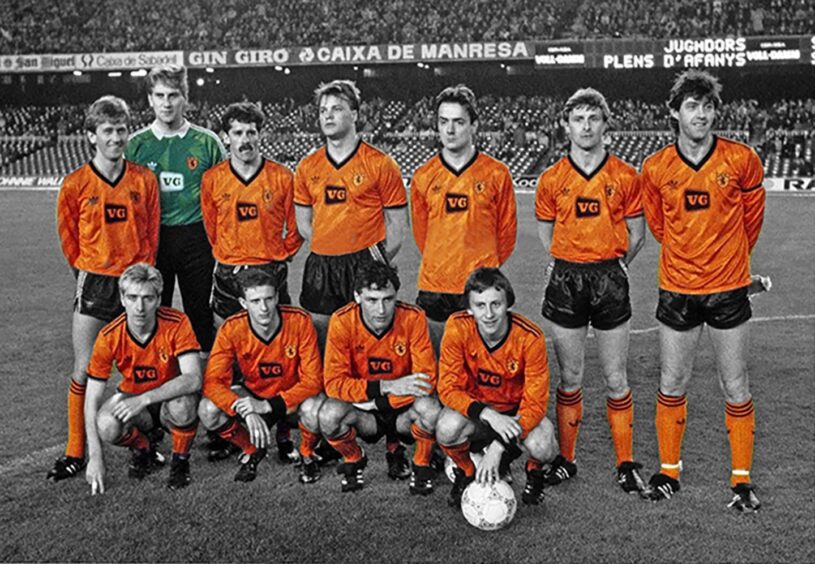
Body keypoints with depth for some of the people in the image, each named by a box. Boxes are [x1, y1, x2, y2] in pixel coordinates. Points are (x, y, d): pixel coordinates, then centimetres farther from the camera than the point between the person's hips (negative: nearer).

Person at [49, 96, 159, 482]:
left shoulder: (144, 179, 2)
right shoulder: (75, 184, -2)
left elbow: (151, 233, 8)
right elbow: (68, 237, 9)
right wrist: (88, 270, 9)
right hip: (94, 284, -1)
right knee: (84, 370, 0)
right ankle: (75, 453, 10)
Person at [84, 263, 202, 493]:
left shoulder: (177, 324, -23)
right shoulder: (109, 337, -18)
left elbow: (193, 379, -33)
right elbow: (92, 400, -16)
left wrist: (145, 399, -43)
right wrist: (95, 457, -21)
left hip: (171, 397, -1)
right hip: (132, 396, 2)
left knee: (182, 406, -37)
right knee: (107, 427, -31)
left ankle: (181, 461, -5)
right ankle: (142, 449, 6)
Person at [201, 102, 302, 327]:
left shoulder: (283, 177, -3)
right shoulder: (211, 179, 0)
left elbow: (295, 227, 6)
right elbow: (211, 228, 11)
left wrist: (280, 256, 6)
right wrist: (229, 258, 13)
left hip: (272, 274, -1)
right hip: (227, 274, 1)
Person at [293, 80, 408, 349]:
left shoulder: (380, 164, -1)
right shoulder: (307, 167, 10)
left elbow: (397, 224, 2)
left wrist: (378, 263, -4)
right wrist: (329, 247, 3)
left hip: (364, 266, -4)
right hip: (320, 269, 4)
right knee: (319, 344, 7)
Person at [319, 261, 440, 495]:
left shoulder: (413, 318, -17)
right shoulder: (342, 322, -17)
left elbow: (427, 379, -18)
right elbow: (334, 382, -21)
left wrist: (379, 399, -27)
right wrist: (386, 386, -33)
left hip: (402, 408, 0)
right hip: (363, 413, 1)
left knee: (429, 408, -33)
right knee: (329, 414, -31)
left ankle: (422, 466, 0)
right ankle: (354, 461, 4)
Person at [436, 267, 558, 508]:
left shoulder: (530, 337, -24)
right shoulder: (458, 328, -22)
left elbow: (535, 403, -21)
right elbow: (448, 387, -20)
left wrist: (499, 446, -31)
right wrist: (487, 415, -36)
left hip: (517, 410, -1)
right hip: (475, 407, 1)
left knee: (541, 447, -32)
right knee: (446, 430, -32)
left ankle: (536, 471, 9)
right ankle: (466, 473, 4)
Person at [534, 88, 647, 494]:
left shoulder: (625, 176, 1)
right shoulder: (552, 179, 4)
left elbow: (635, 236, 9)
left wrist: (611, 268, 7)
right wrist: (569, 266, 8)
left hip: (610, 278, -1)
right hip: (565, 279, 1)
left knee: (616, 379, 4)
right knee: (570, 378, 8)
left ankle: (626, 464, 16)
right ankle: (565, 459, 20)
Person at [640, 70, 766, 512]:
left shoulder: (741, 160, -6)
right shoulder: (655, 168, -3)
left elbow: (752, 214, 11)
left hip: (729, 288, -1)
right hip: (677, 289, 1)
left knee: (736, 388, 5)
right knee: (672, 384, 8)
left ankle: (742, 479, 19)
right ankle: (668, 470, 25)